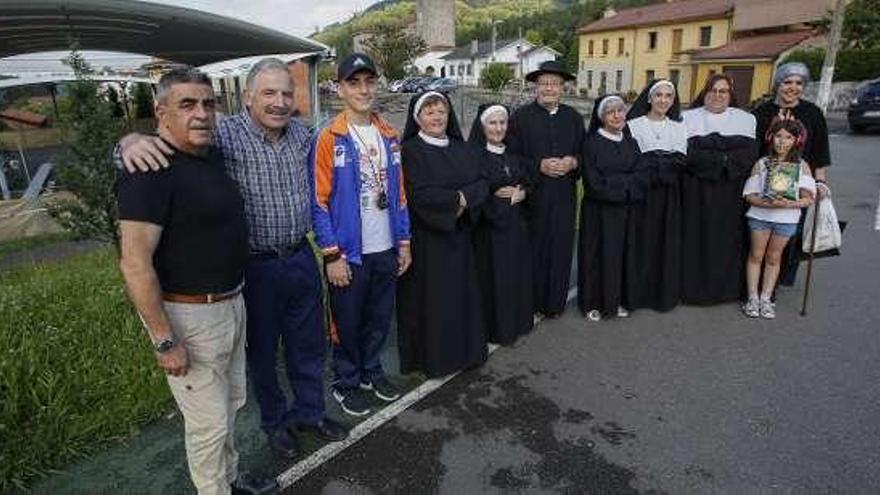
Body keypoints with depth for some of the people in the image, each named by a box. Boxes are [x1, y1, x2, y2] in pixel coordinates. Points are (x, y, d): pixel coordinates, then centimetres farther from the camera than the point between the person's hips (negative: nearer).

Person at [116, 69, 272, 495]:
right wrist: (165, 341, -22)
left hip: (231, 304, 9)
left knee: (232, 403, 23)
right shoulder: (150, 170, -20)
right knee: (209, 422, 6)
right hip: (188, 316, -9)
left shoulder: (213, 156, 5)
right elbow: (135, 263, -23)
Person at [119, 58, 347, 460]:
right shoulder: (224, 136, -16)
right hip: (254, 266, -4)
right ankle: (275, 421, 40)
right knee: (262, 351, 16)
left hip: (301, 258, 5)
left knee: (309, 345, 18)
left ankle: (310, 412, 42)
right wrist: (134, 140, -45)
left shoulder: (302, 135, 0)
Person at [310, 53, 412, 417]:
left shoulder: (389, 136, 7)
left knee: (380, 318, 18)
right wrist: (332, 255, -14)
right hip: (349, 253, -5)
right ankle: (346, 383, 31)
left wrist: (403, 242, 8)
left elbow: (399, 193, 10)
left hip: (386, 249, 5)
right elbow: (319, 201, -11)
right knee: (348, 322, 10)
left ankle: (371, 371, 39)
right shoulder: (329, 138, -9)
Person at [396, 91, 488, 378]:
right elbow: (418, 194, -19)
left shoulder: (461, 148, 11)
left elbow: (481, 184, 3)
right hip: (425, 238, -6)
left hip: (459, 235, 6)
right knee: (430, 298, 3)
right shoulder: (410, 150, -8)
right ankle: (430, 357, 18)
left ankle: (463, 349, 27)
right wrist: (456, 198, -14)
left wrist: (463, 200, -16)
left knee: (460, 293, 12)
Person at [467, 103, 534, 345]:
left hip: (516, 225, 6)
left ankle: (517, 322, 27)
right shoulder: (474, 155, -8)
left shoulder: (513, 154, 13)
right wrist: (494, 194, -16)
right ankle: (495, 329, 13)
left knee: (517, 274, 11)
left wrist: (521, 192, -6)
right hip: (489, 227, -6)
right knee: (494, 277, -1)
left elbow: (528, 182, 14)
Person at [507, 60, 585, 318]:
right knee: (533, 251, 2)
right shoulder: (520, 117, -4)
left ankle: (555, 302, 26)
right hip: (532, 195, -3)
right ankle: (532, 305, 18)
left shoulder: (574, 118, 9)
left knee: (560, 249, 9)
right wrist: (539, 166, -17)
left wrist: (573, 162, -8)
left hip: (564, 197, 4)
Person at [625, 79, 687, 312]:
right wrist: (666, 162, -10)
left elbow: (681, 160, 1)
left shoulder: (678, 127, 12)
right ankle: (638, 291, 11)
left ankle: (664, 292, 18)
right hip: (642, 192, -3)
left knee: (667, 243, 6)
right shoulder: (634, 124, 0)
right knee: (641, 241, 0)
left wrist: (651, 162, -12)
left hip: (669, 196, 4)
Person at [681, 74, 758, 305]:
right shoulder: (689, 117, 3)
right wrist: (725, 159, -13)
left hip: (732, 193, 2)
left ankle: (727, 286, 18)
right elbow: (689, 154, -10)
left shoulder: (746, 119, 10)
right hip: (697, 190, -2)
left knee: (728, 238, 5)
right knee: (697, 237, 0)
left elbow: (749, 155, -3)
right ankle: (694, 287, 9)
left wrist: (709, 157, -13)